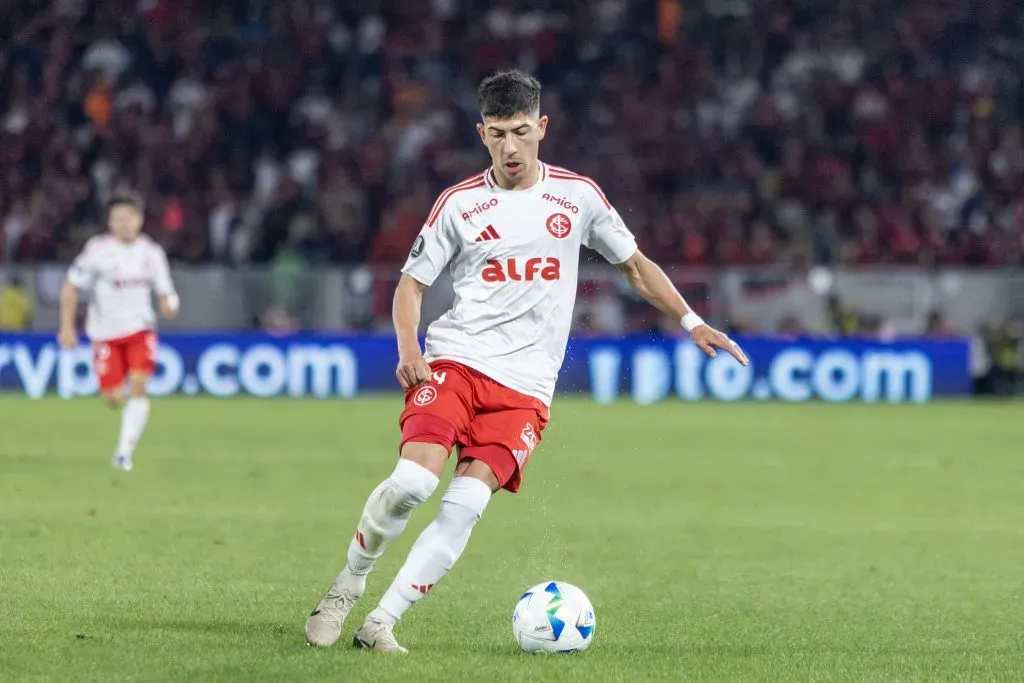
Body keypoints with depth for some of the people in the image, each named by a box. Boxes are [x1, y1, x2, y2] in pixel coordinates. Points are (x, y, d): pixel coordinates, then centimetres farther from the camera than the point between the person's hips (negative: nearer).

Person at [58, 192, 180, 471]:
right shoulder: (97, 250, -9)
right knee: (113, 398, -5)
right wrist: (67, 327, -6)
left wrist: (168, 304, -16)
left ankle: (125, 451, -10)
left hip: (140, 330, 1)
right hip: (106, 333, -1)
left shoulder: (152, 252, 0)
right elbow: (70, 288, -2)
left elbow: (164, 292, 9)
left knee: (138, 386, -18)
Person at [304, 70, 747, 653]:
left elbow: (635, 265, 19)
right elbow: (412, 282, 10)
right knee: (413, 480, -23)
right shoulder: (459, 204, 5)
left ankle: (382, 623, -12)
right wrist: (409, 350, -8)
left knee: (466, 505, -18)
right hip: (453, 362, -1)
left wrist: (692, 322, 9)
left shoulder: (578, 195, 8)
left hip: (525, 385, 1)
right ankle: (347, 587, 2)